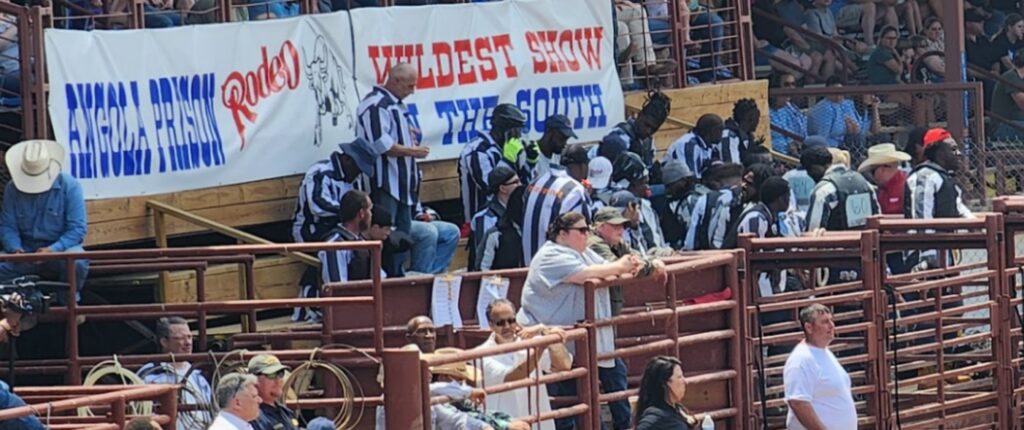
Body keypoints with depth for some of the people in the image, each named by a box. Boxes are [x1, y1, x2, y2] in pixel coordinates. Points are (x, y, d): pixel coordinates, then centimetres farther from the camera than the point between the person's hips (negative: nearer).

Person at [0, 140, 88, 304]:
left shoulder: (69, 185, -9)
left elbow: (77, 229, -12)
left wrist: (53, 250, -26)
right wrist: (15, 249, -21)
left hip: (60, 248, -2)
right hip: (26, 250, 2)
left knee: (77, 262, -36)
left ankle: (69, 302, -8)